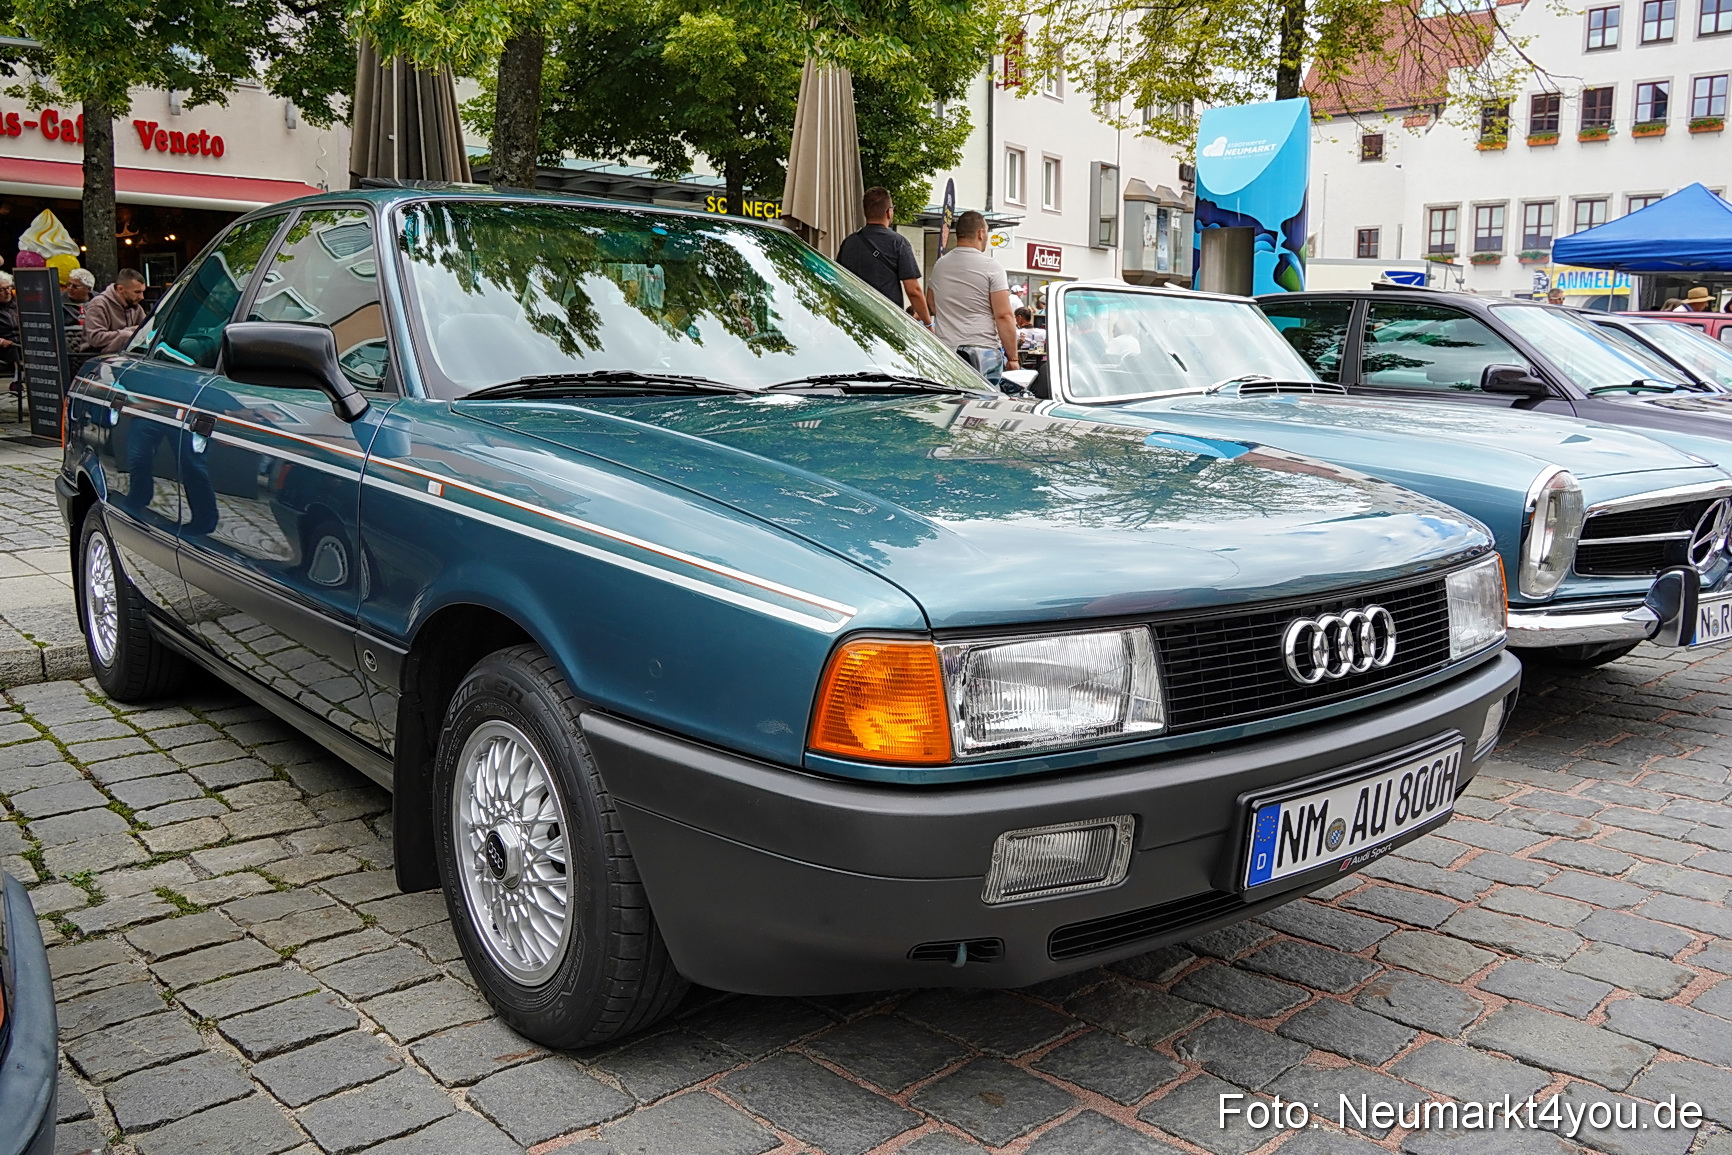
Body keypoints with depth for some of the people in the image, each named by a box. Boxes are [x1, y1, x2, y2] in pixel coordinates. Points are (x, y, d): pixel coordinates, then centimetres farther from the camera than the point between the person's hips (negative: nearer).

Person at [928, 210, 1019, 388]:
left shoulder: (939, 265, 11)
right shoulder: (992, 267, -5)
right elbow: (1003, 316, -10)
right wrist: (1012, 357, -5)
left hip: (945, 349, 5)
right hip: (983, 351, -5)